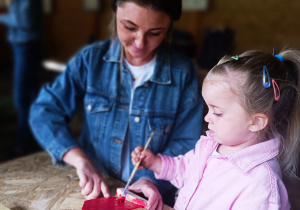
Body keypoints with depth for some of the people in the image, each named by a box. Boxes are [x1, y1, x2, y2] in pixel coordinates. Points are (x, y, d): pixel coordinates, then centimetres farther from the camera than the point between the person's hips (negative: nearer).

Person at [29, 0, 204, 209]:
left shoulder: (184, 74, -9)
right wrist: (80, 159, -18)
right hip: (93, 191, -2)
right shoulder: (92, 58, -5)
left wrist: (152, 179, -21)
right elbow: (44, 111, -5)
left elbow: (186, 144, -5)